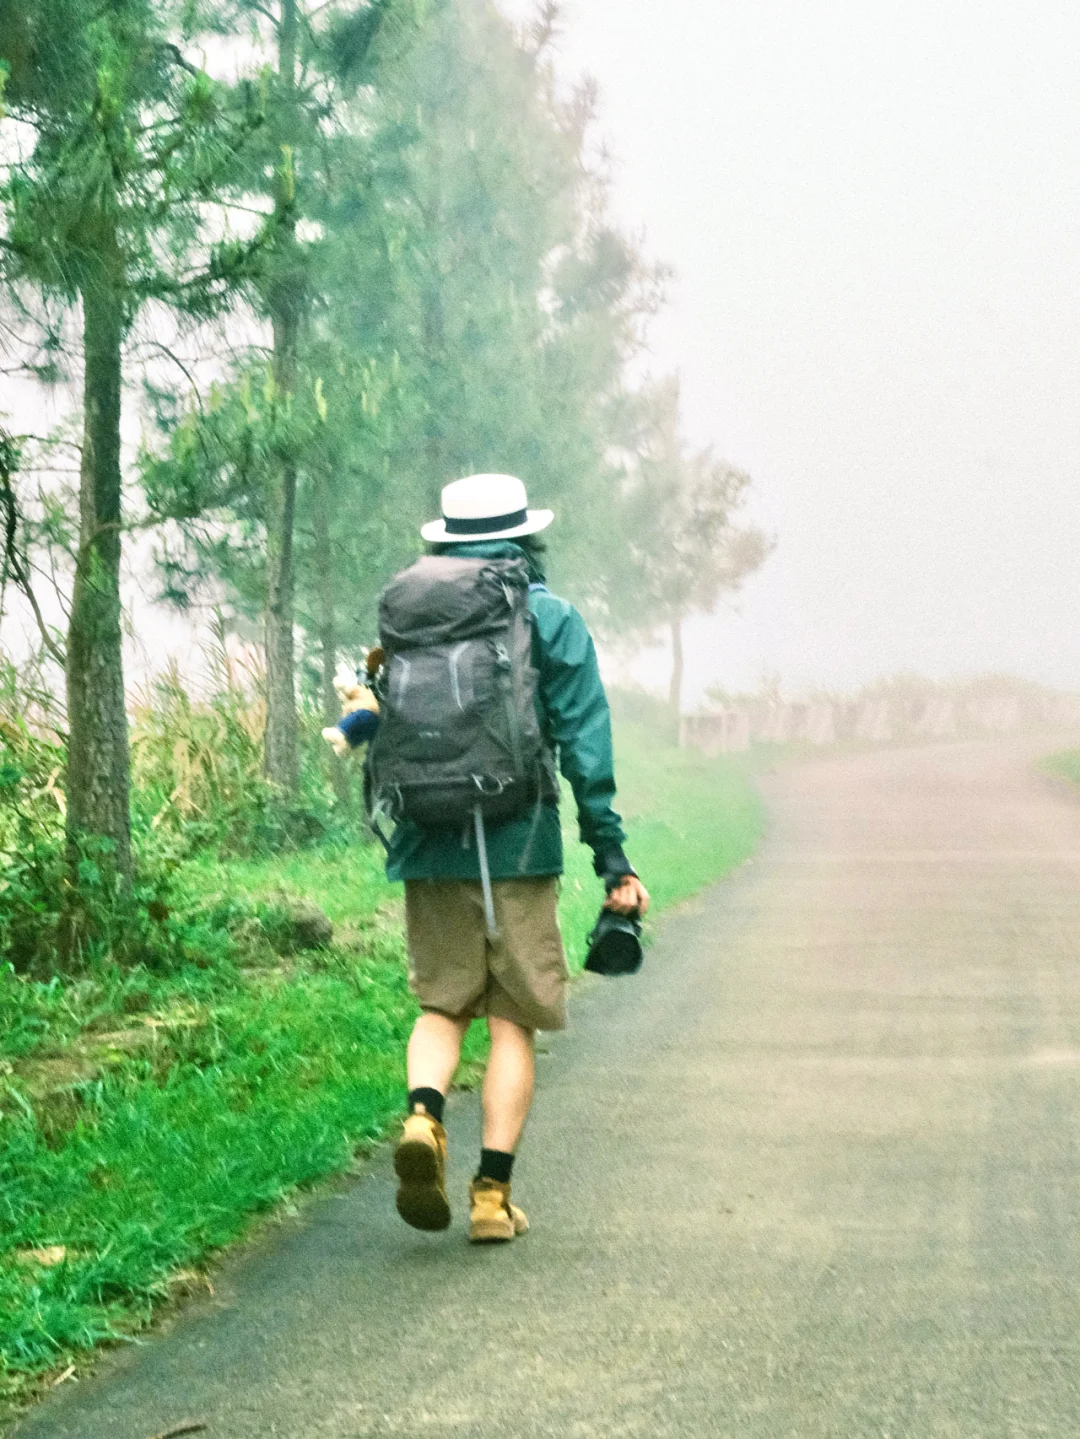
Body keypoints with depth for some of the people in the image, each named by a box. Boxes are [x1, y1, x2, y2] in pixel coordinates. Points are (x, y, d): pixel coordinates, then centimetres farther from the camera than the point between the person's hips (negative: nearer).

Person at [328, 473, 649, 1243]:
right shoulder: (552, 620, 0)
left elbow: (380, 724, 7)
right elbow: (585, 746, -5)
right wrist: (613, 859, -3)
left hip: (431, 848, 2)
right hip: (518, 845, -2)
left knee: (444, 1004, 14)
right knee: (513, 1021, 5)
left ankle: (423, 1116, -14)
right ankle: (494, 1194, 2)